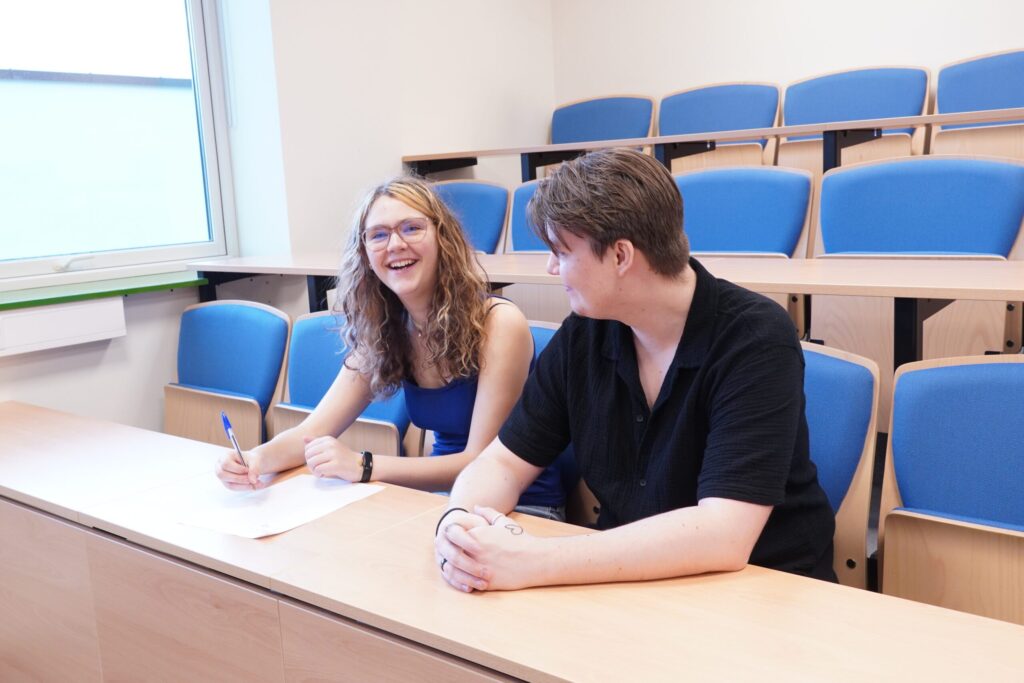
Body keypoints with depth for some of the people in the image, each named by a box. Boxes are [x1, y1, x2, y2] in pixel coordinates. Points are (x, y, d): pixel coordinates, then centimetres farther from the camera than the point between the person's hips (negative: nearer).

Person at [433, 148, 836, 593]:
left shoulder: (756, 341, -20)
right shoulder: (584, 334, -4)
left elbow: (723, 536, -29)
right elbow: (504, 463, 1)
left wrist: (532, 561, -33)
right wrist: (458, 523, -21)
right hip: (631, 581, 4)